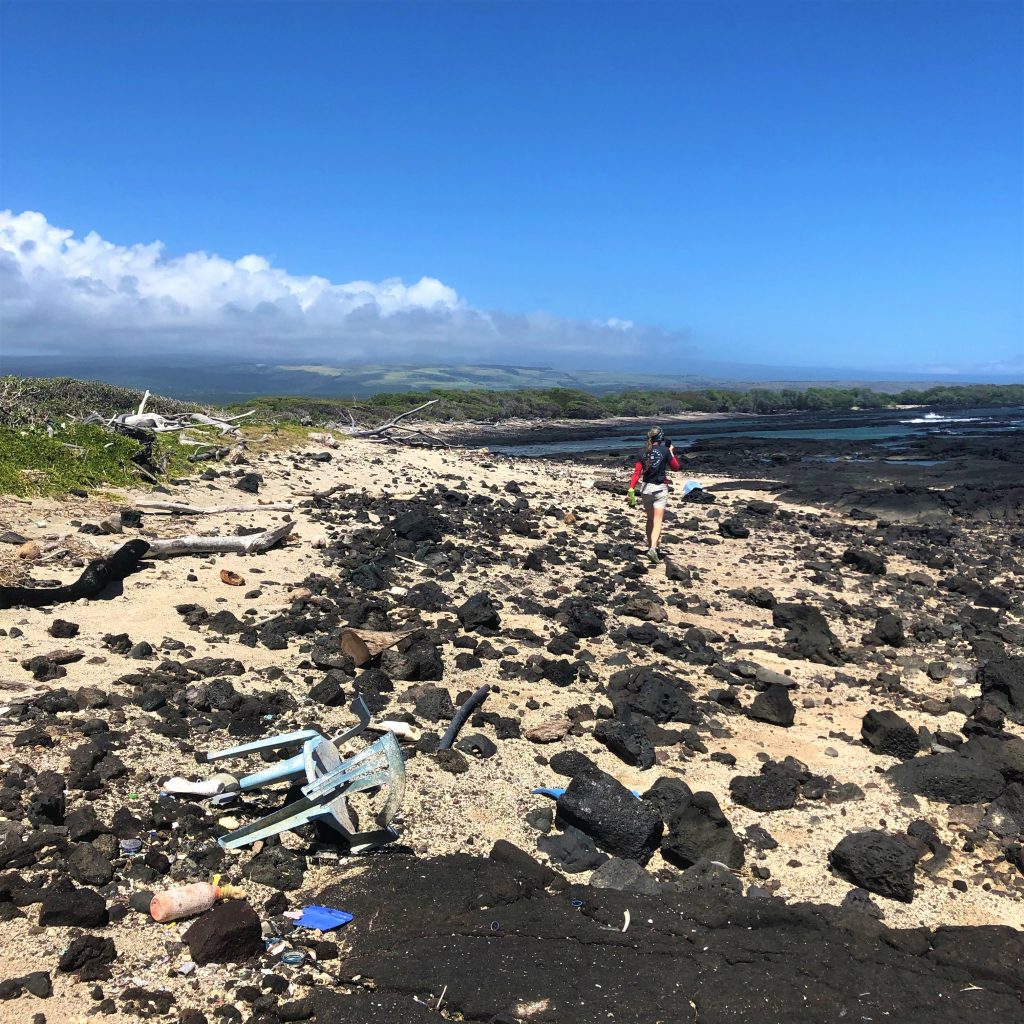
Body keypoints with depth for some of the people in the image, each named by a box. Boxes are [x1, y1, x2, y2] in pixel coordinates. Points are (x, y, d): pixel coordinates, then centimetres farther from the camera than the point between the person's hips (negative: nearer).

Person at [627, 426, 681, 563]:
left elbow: (637, 472, -4)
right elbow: (676, 467, 6)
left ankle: (650, 546, 29)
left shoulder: (644, 453, 2)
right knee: (657, 521, -7)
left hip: (646, 488, 4)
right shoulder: (665, 451, -7)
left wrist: (631, 490, -6)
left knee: (650, 519, 20)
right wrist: (671, 452, 17)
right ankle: (653, 548, -24)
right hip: (660, 488, -4)